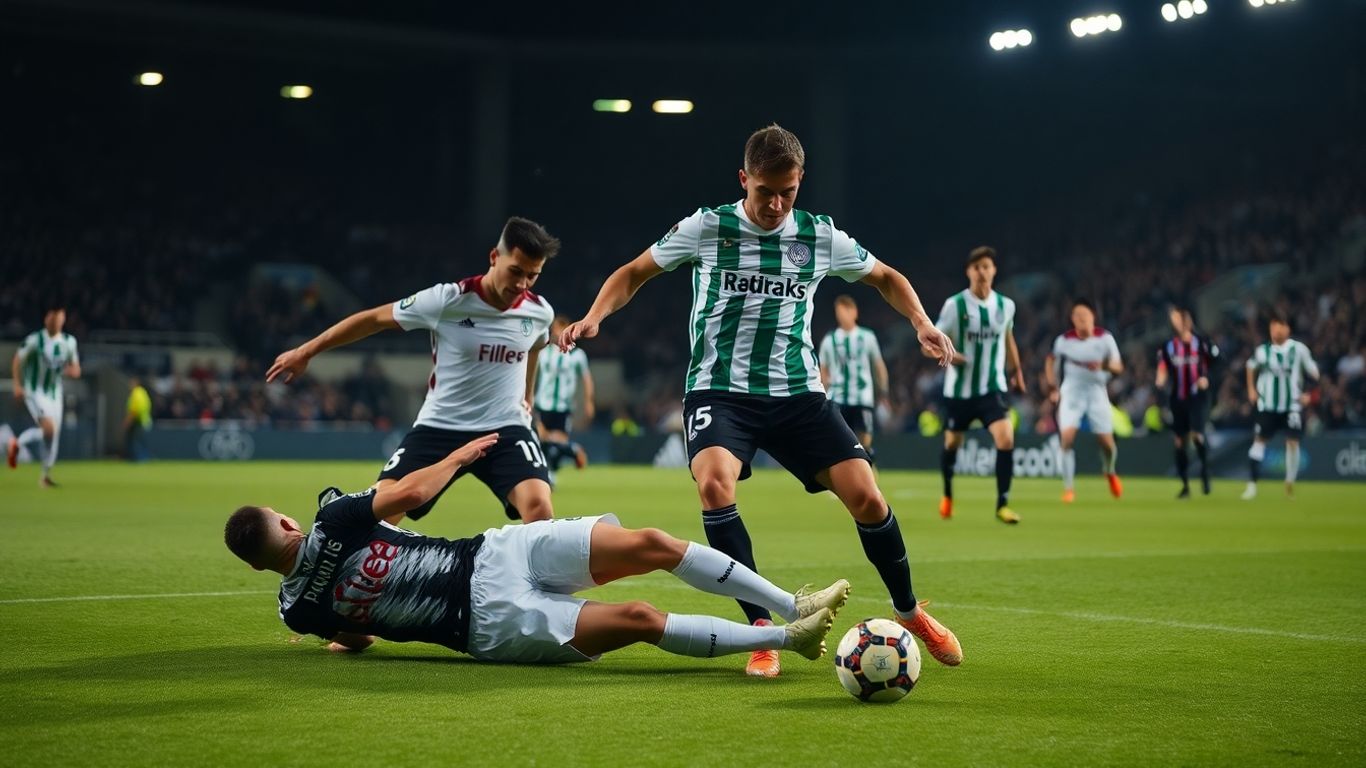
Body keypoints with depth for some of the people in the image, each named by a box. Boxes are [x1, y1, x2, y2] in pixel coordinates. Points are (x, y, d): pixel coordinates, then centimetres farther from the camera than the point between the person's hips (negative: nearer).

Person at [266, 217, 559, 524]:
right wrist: (305, 352, 1)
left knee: (538, 505, -24)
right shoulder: (447, 300, -16)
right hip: (439, 426, -1)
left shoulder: (540, 312, -5)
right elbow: (373, 319, -4)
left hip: (505, 428, 1)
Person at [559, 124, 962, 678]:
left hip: (797, 393, 2)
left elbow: (885, 277, 20)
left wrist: (921, 322, 2)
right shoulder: (706, 228, -3)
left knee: (866, 496, -10)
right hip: (719, 390, -2)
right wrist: (593, 317, -10)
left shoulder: (820, 237, 4)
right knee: (714, 485, -31)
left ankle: (909, 613, 17)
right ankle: (762, 626, -17)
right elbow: (633, 274, 8)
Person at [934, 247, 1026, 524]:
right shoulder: (954, 305, -10)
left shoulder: (1006, 305, 1)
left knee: (1006, 439, -19)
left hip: (993, 387, 1)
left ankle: (1002, 504, -11)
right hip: (959, 389, -1)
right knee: (952, 443, 13)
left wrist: (1017, 371, 25)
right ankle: (947, 496, 40)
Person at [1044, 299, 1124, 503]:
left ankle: (1110, 473, 34)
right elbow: (1051, 361, 13)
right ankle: (1068, 488, -11)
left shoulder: (1105, 338, -6)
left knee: (1106, 442, 0)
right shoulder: (1064, 340, -5)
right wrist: (1053, 387, 5)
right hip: (1071, 393, 0)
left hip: (1097, 392, 1)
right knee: (1067, 437, -18)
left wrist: (1104, 366, -25)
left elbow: (1118, 368, -3)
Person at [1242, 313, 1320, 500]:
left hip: (1292, 405, -1)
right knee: (1259, 440, -4)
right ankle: (1252, 484, -2)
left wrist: (1308, 394, -5)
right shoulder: (1262, 351, -2)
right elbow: (1251, 367, 19)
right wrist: (1251, 389, 12)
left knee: (1293, 441, -5)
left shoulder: (1299, 349, -5)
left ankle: (1290, 482, 12)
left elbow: (1313, 373, 3)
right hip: (1267, 405, 1)